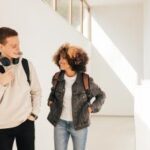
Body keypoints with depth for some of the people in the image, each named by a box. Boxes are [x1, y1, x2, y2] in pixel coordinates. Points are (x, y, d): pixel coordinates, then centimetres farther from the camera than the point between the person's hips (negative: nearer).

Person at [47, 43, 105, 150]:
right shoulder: (57, 78, -4)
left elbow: (101, 95, 0)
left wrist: (92, 108, -13)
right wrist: (51, 101, 3)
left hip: (79, 125, -2)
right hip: (60, 123, 3)